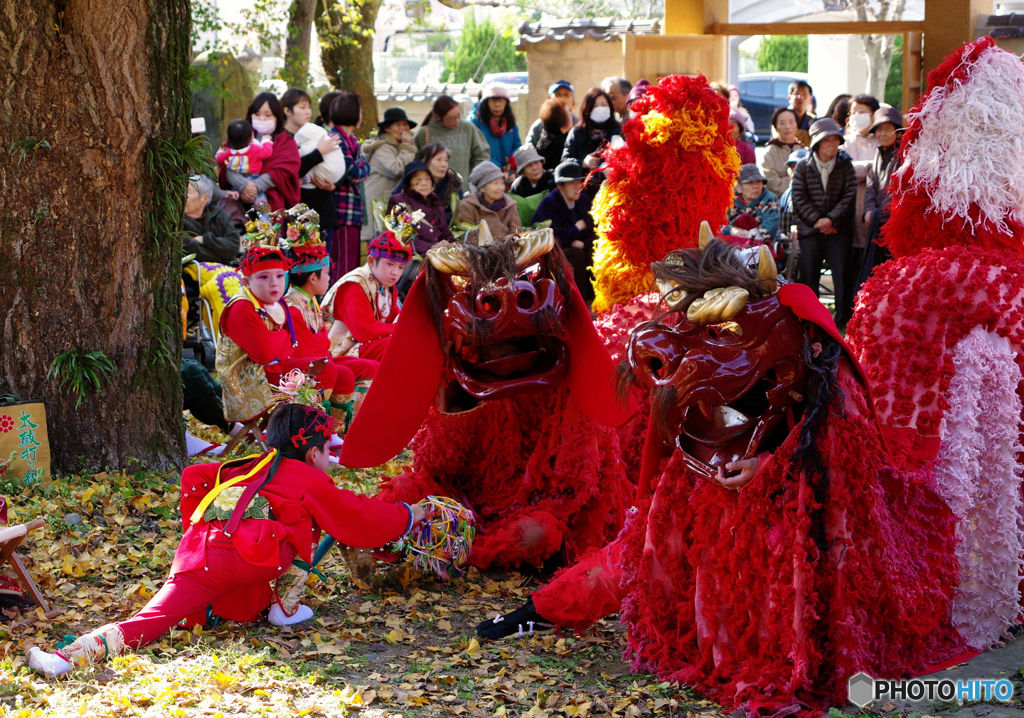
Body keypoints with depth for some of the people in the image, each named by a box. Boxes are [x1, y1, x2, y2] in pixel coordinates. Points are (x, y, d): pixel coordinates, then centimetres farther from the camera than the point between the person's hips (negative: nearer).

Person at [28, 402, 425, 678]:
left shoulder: (248, 469, 35)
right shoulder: (311, 481, 19)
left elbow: (194, 476, 34)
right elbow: (362, 518, 25)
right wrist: (409, 515, 40)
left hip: (196, 554, 5)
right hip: (247, 554, -5)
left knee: (153, 618, -6)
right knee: (300, 524, 19)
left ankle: (74, 654, -25)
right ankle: (286, 607, 12)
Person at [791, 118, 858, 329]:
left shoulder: (845, 165, 4)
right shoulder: (803, 166, 3)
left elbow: (849, 196, -1)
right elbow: (799, 199, 0)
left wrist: (831, 219, -13)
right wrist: (817, 220, -11)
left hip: (839, 230, 0)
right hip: (810, 230, 0)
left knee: (843, 278, -4)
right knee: (808, 279, 3)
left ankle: (843, 324, 2)